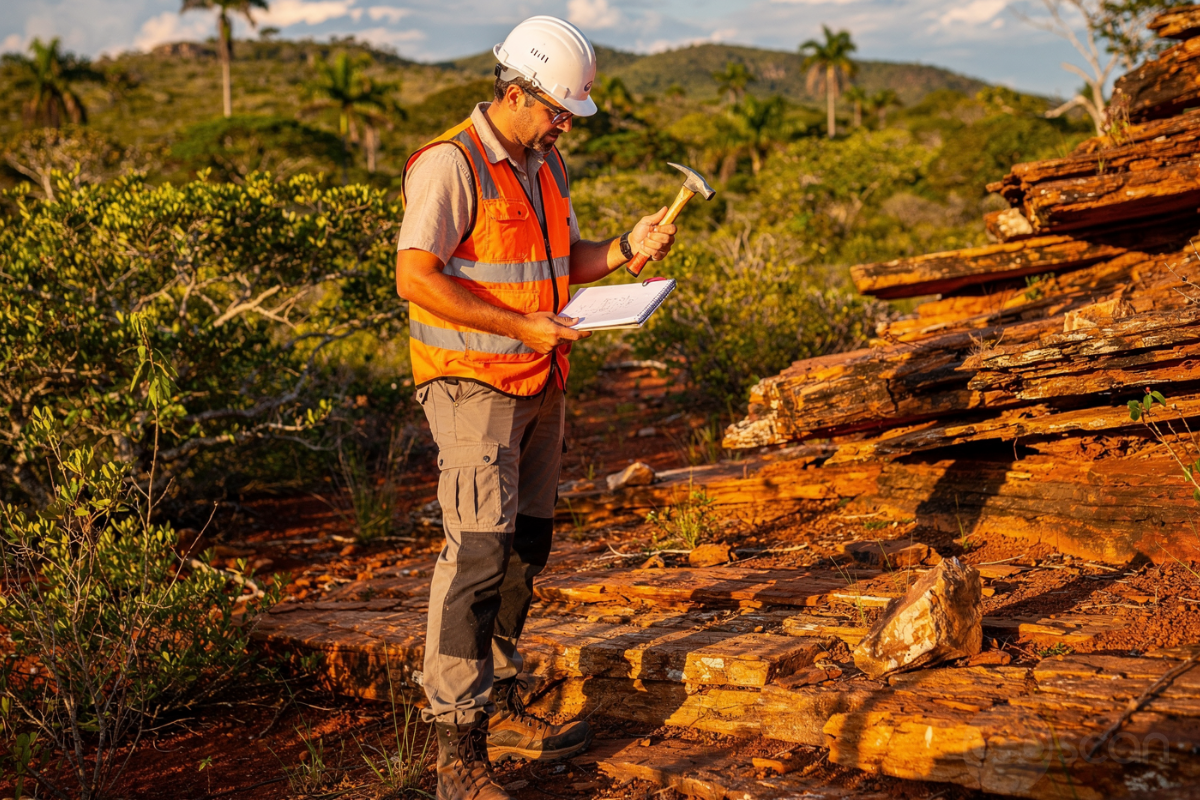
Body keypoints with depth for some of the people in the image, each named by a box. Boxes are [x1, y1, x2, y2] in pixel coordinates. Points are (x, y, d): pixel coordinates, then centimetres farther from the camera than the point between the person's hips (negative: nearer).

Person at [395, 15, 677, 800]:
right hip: (473, 384, -9)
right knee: (479, 552, -14)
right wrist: (522, 326, -22)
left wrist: (626, 247, 2)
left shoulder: (546, 165, 14)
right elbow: (417, 278, -21)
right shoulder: (451, 163, -14)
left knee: (524, 550, 12)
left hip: (538, 386, 9)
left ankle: (500, 711, 25)